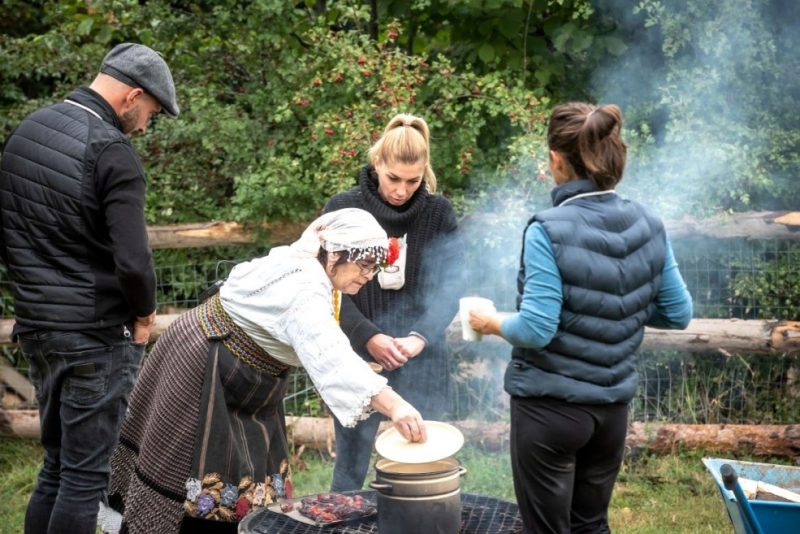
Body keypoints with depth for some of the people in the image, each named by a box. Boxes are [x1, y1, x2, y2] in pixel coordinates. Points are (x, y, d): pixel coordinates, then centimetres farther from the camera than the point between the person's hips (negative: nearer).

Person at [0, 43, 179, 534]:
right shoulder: (112, 150, -17)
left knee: (57, 466, 19)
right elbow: (132, 261, -23)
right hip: (97, 336, -8)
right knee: (86, 475, 2)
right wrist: (144, 315, -5)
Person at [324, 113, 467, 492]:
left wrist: (420, 336, -21)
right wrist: (368, 337, -20)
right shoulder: (344, 209, -2)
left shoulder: (438, 213, 1)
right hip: (357, 359, -1)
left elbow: (452, 284, -4)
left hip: (422, 363, 1)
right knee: (351, 469, 7)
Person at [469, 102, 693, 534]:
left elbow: (535, 331, -21)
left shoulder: (549, 230, -19)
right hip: (612, 405, 6)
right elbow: (679, 314, 4)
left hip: (550, 405, -6)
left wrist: (492, 323, -2)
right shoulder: (648, 225, -2)